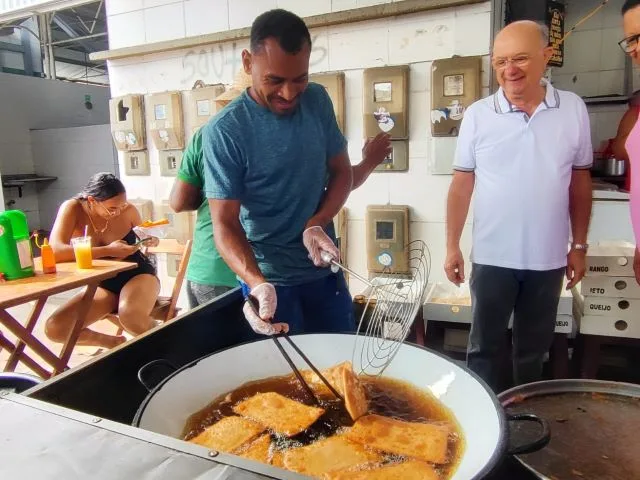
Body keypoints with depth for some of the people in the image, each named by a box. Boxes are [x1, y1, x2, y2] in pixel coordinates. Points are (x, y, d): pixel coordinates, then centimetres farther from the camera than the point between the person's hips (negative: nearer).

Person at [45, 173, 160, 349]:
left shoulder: (128, 210, -11)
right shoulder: (73, 209, -15)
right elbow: (56, 251, -31)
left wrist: (149, 240, -13)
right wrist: (108, 250, -33)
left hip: (138, 274, -2)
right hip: (102, 284, 2)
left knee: (129, 314, -36)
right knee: (54, 329, -16)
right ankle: (115, 342, 8)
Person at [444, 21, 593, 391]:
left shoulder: (574, 110, 0)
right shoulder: (478, 115, -4)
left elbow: (580, 181, 6)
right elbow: (462, 184, -1)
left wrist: (580, 246, 6)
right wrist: (452, 246, -3)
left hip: (548, 258, 2)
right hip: (492, 258, -1)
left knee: (534, 349, 17)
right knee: (484, 347, 10)